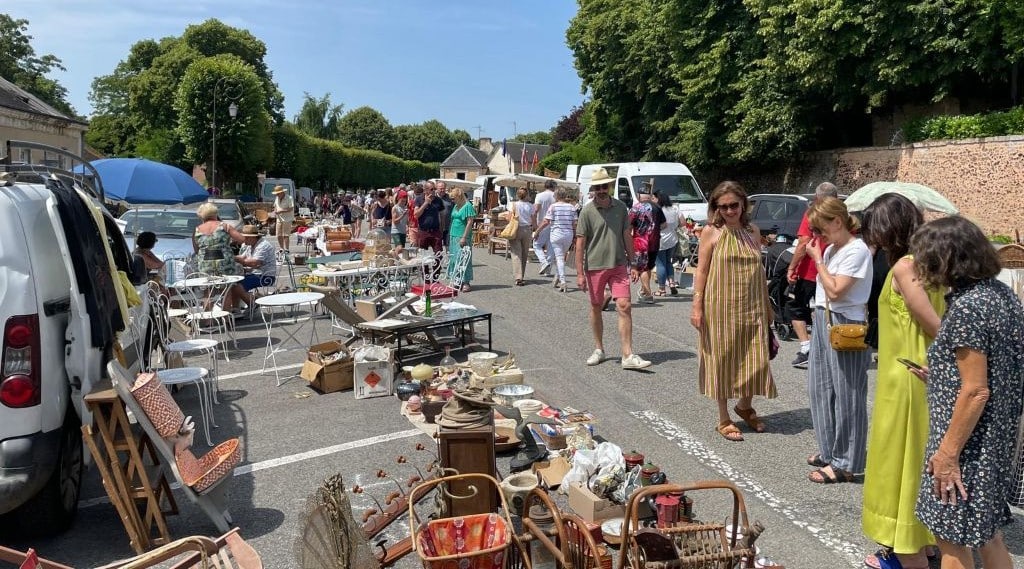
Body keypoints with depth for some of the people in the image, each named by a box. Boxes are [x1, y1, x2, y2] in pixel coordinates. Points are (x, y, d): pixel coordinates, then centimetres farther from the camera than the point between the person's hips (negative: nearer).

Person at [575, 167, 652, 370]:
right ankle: (599, 349, 27)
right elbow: (580, 243, -5)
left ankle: (628, 355, -6)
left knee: (624, 307, -8)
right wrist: (580, 273, -9)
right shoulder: (587, 211, -5)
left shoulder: (620, 208, 5)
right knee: (596, 308, 10)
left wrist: (633, 264, 10)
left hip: (618, 266, 2)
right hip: (594, 267, -2)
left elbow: (627, 237, 12)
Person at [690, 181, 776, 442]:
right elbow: (701, 270, -5)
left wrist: (766, 305, 14)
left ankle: (745, 405, 33)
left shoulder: (753, 231, 8)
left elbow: (759, 271, 13)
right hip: (721, 307, -4)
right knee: (723, 359, 4)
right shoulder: (711, 232, -4)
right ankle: (724, 420, 18)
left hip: (751, 306, 4)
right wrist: (697, 306, -11)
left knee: (755, 359, 5)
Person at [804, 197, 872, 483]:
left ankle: (845, 464, 7)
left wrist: (818, 259, -13)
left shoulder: (857, 251, -14)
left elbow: (836, 290, -20)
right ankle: (829, 451, 29)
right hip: (823, 321, 9)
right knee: (820, 387, 15)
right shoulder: (831, 248, 11)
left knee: (846, 394, -2)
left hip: (845, 326, -9)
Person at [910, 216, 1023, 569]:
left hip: (968, 439, -9)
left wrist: (947, 452, -18)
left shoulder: (966, 306, -22)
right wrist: (942, 375, 17)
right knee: (985, 533, 21)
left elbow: (976, 391, -23)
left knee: (953, 538, 6)